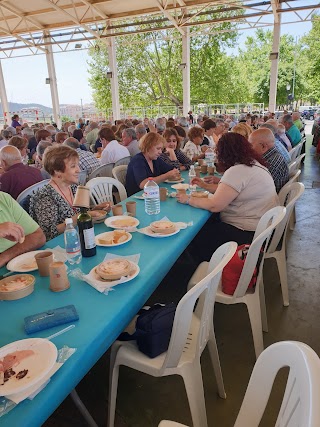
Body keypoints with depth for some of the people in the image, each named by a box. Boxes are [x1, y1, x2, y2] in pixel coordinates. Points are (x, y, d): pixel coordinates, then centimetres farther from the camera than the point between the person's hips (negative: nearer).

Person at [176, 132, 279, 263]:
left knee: (196, 238, -4)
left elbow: (214, 205, -21)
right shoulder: (253, 164, 9)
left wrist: (188, 200, -8)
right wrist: (206, 186, 19)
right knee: (206, 223, 14)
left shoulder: (237, 171, -22)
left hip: (248, 233, -10)